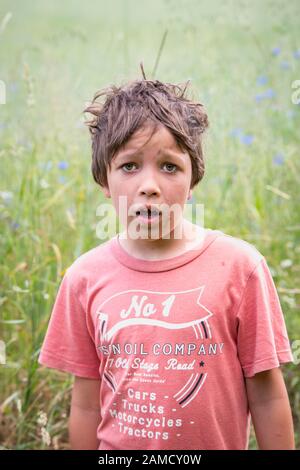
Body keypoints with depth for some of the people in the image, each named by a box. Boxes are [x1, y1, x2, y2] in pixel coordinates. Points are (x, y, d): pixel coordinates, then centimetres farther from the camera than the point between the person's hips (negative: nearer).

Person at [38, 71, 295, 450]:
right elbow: (87, 405, 0)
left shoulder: (238, 266, -14)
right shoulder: (85, 279, -8)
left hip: (218, 442, -1)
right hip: (115, 447, 2)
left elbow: (266, 397, -9)